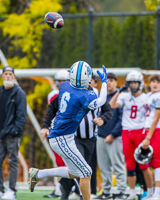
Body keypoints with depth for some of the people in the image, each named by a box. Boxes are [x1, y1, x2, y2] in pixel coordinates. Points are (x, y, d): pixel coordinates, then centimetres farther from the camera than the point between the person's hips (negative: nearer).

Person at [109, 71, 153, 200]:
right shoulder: (125, 97, 8)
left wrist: (147, 135, -7)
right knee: (130, 164, 4)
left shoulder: (146, 98, 1)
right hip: (126, 133, 3)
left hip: (140, 132, -3)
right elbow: (111, 106, -6)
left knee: (144, 164, -4)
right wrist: (119, 92, -7)